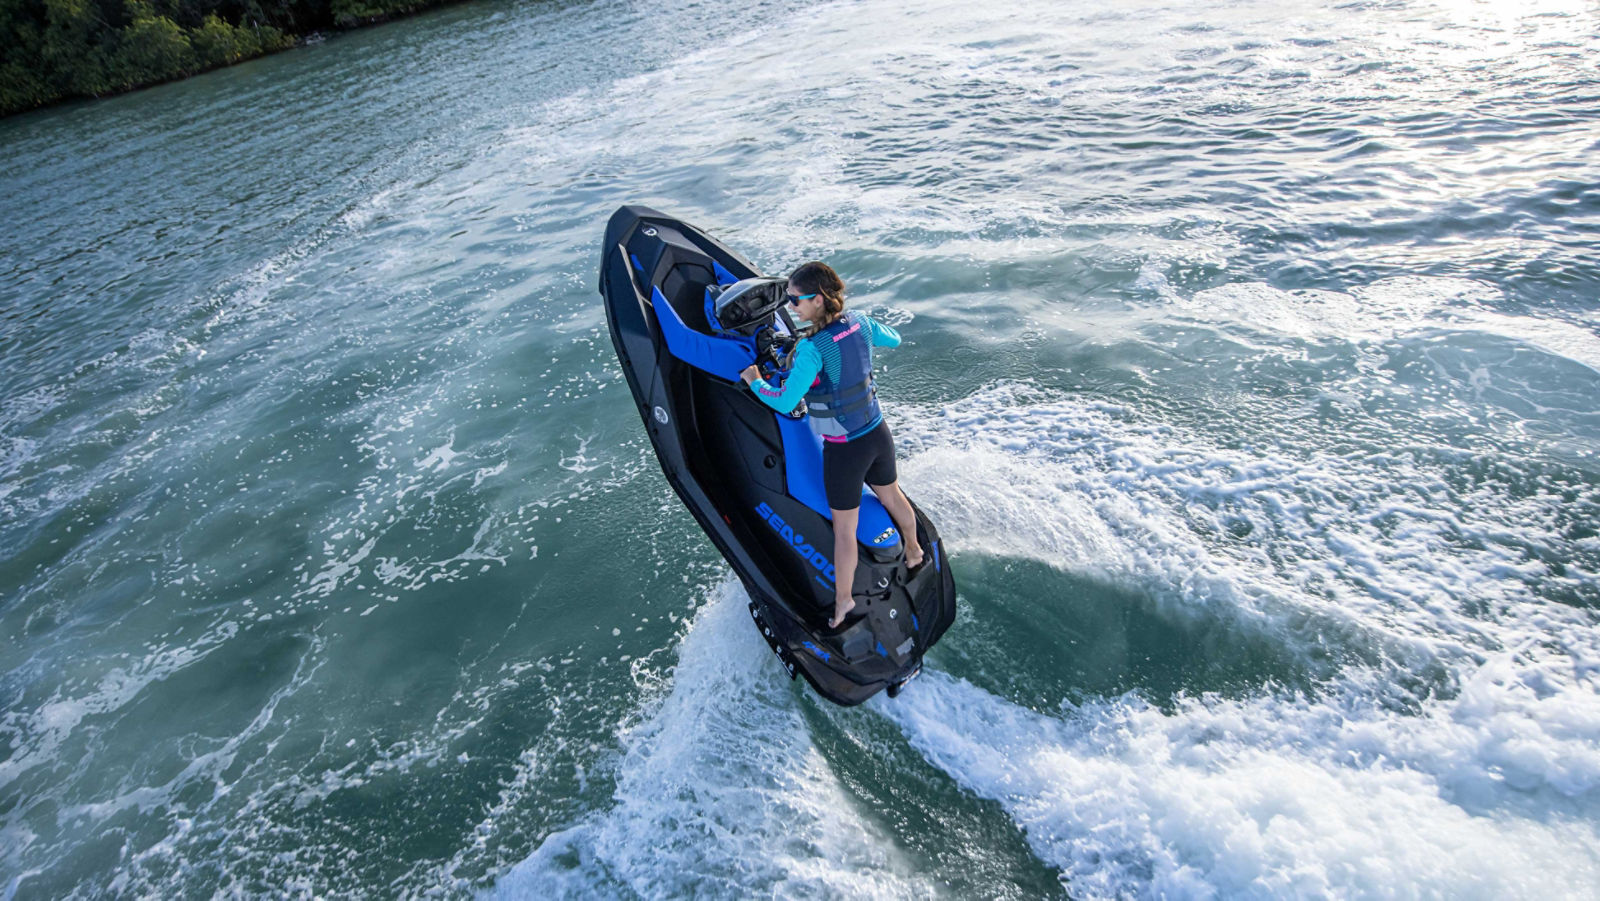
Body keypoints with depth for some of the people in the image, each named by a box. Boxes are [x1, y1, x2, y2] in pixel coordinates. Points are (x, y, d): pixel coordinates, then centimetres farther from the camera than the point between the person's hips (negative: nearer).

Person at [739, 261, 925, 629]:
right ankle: (914, 551, 56)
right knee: (891, 495, 31)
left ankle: (843, 600, 28)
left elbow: (784, 403, -25)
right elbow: (894, 339, 13)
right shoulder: (860, 322, -7)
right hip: (878, 433, 7)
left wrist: (755, 381, -7)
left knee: (844, 529, 10)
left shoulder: (812, 348, -28)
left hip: (844, 449, -7)